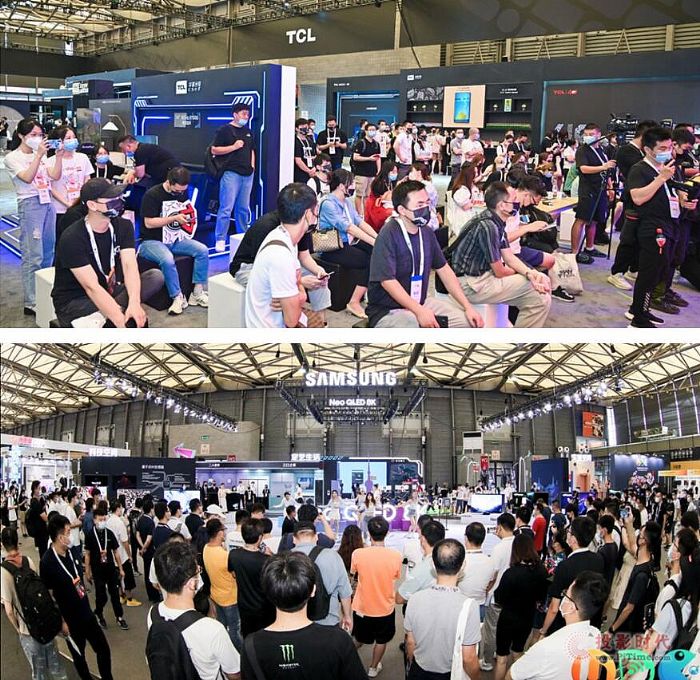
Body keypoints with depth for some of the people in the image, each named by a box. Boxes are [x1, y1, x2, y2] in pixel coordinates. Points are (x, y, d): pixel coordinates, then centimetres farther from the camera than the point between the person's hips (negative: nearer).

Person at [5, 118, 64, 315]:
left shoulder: (41, 155, 14)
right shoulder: (12, 158, -3)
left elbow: (55, 176, 7)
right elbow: (27, 178, -17)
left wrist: (59, 156, -7)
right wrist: (38, 155, -21)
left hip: (48, 203, 7)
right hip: (30, 205, -7)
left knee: (48, 252, 10)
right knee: (33, 256, -9)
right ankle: (31, 303, -6)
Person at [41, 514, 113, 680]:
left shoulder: (68, 553, -1)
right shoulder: (47, 562, -22)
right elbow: (49, 596, -15)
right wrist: (61, 621, -12)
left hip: (86, 614, 6)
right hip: (70, 620, -6)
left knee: (103, 649, 13)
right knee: (78, 655, 15)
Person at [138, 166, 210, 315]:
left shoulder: (183, 193, 9)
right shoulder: (152, 195, -12)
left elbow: (189, 212, 27)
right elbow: (148, 223, -16)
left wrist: (188, 217, 2)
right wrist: (175, 218, -20)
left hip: (176, 239, 6)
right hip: (152, 241, -6)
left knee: (203, 250, -16)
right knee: (167, 260, -37)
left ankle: (197, 292, -11)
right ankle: (177, 298, -21)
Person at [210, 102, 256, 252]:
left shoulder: (248, 132, 19)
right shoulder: (225, 130, -2)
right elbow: (214, 150, -6)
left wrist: (252, 165, 12)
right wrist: (234, 147, -13)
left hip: (247, 174, 6)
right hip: (231, 173, -6)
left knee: (244, 208, 10)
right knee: (226, 208, -9)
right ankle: (220, 240, -6)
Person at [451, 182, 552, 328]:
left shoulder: (496, 222, 7)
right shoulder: (487, 226, -23)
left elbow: (509, 256, 8)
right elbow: (500, 272, -17)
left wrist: (530, 273, -11)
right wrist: (522, 272, 5)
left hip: (482, 274, 10)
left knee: (543, 281, 8)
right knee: (540, 294, -12)